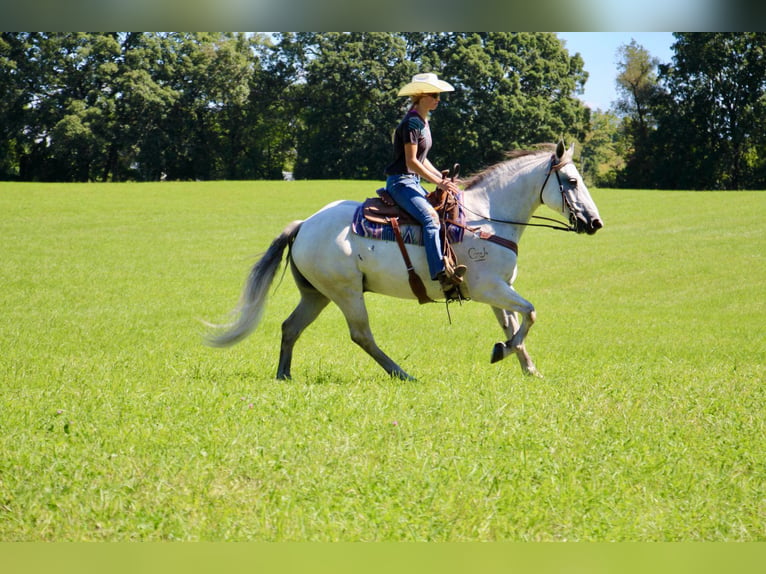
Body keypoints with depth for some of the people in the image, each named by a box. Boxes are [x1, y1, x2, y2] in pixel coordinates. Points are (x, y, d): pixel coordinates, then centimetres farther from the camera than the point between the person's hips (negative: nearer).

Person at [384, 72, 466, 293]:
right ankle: (441, 272, -41)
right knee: (430, 217, -28)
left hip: (413, 182, 11)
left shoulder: (423, 122, 16)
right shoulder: (412, 123, -14)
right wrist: (439, 182, -18)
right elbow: (411, 162, -18)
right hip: (400, 182, -11)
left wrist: (442, 178, 12)